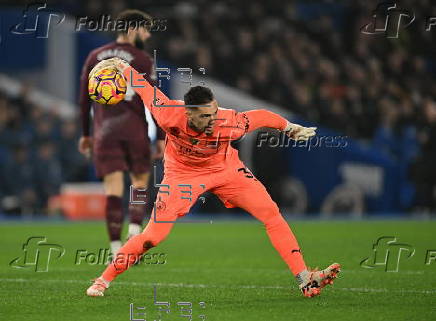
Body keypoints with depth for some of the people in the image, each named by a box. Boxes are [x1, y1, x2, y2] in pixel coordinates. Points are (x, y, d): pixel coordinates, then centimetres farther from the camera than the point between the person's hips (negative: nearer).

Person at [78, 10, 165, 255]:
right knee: (141, 182, 15)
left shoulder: (95, 57, 12)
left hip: (104, 131, 3)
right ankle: (135, 230, -3)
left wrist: (86, 134, 19)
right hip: (134, 129, -3)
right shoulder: (142, 59, -1)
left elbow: (85, 98, 13)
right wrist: (161, 137, -1)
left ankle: (116, 248, -8)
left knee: (113, 189, -1)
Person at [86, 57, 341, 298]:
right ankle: (103, 281, 5)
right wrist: (121, 66, -9)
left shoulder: (229, 123, -32)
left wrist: (291, 128, 2)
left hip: (226, 169, 2)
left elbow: (261, 116, -12)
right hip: (183, 175, -2)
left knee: (272, 214, -9)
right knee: (154, 235, -12)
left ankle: (305, 280, -4)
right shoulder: (171, 116, -34)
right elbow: (146, 89, -18)